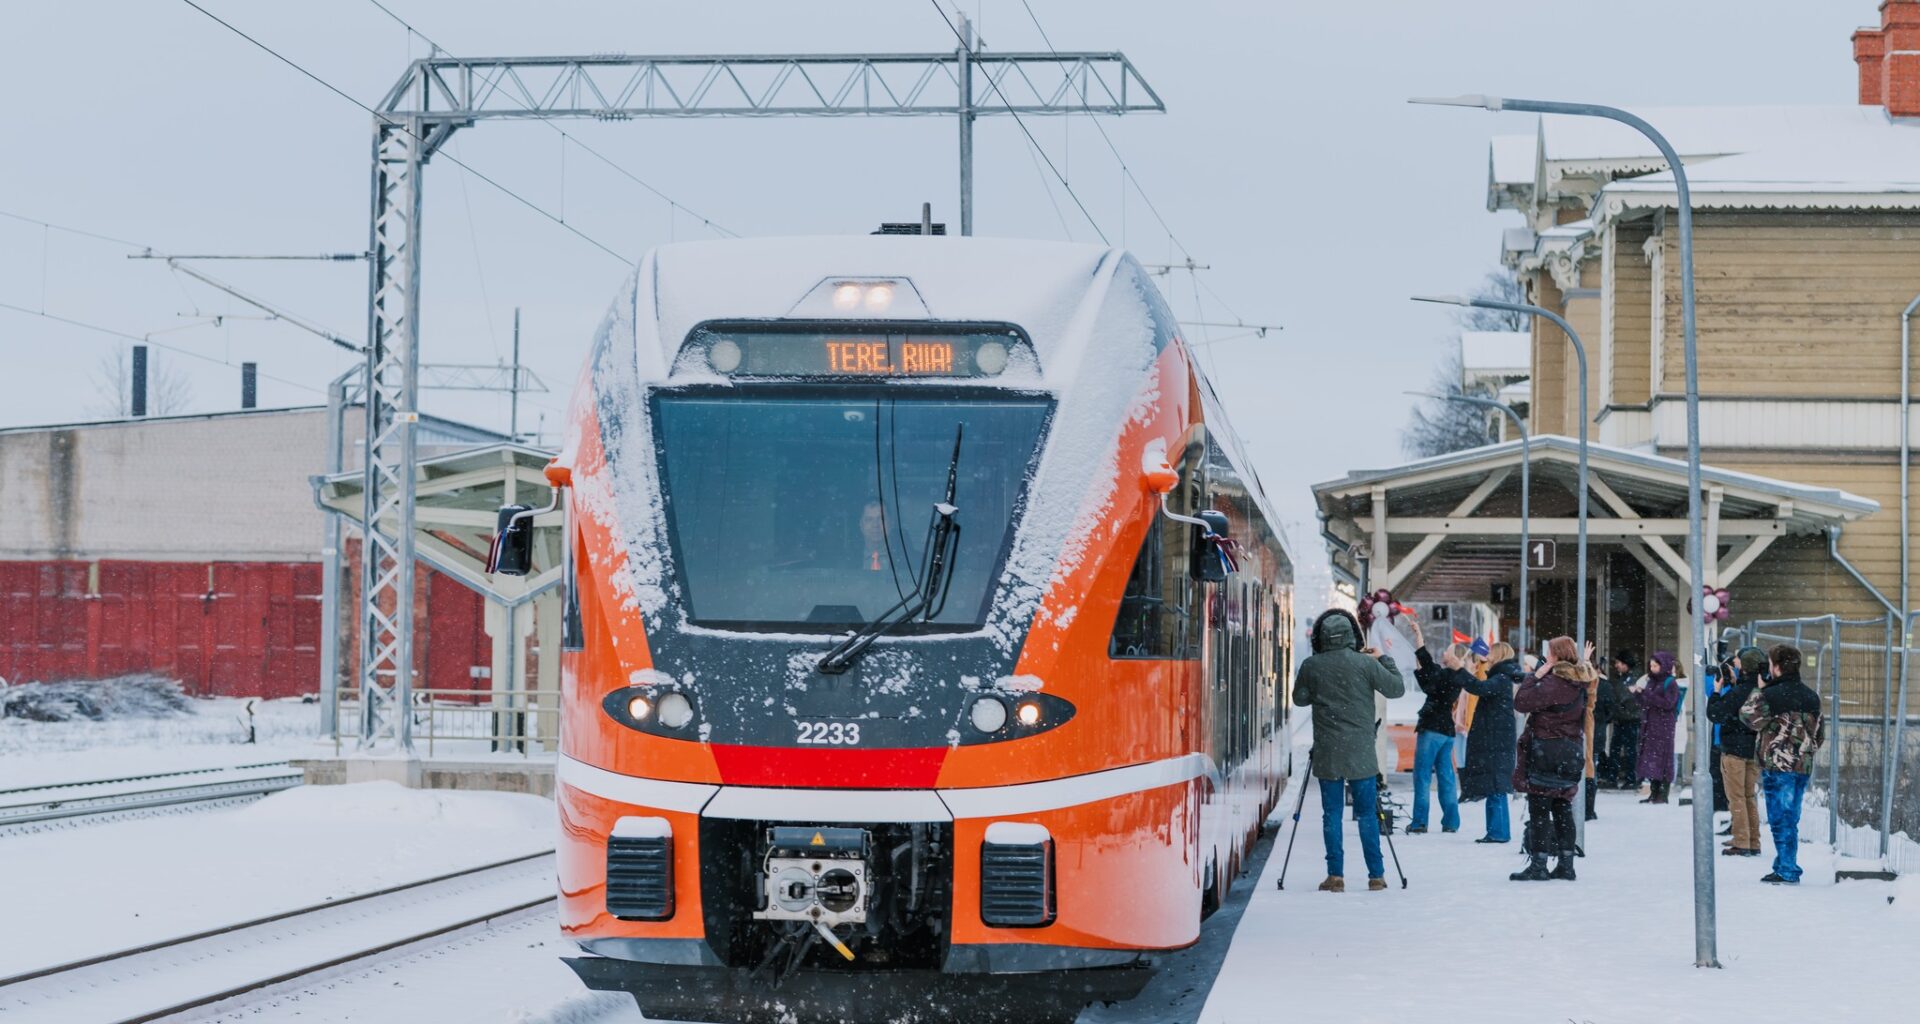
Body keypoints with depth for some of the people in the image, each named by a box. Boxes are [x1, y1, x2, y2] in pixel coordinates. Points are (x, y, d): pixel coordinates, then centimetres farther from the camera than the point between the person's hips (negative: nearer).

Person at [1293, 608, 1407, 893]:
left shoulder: (1311, 666, -2)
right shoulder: (1365, 664, -6)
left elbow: (1300, 698, 11)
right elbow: (1397, 688, 1)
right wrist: (1384, 660, 14)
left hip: (1327, 753, 1)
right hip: (1360, 752, -1)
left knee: (1331, 813, 5)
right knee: (1367, 814, 5)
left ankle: (1335, 875, 1)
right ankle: (1376, 876, 6)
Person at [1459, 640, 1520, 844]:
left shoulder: (1501, 679, -12)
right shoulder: (1499, 678, 19)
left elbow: (1480, 688, -29)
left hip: (1497, 742, -10)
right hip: (1492, 742, 10)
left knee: (1495, 788, -10)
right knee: (1494, 788, 11)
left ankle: (1499, 832, -10)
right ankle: (1497, 831, 13)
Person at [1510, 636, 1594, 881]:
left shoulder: (1553, 683, -19)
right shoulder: (1581, 683, 7)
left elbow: (1521, 702, -19)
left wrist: (1535, 676, -11)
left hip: (1547, 752, -8)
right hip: (1571, 753, 8)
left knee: (1539, 808, -3)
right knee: (1562, 807, 14)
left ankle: (1538, 864, -3)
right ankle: (1566, 863, 15)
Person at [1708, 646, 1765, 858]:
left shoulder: (1738, 692, -19)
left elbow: (1715, 714, -15)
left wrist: (1717, 692, -5)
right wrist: (1733, 683, 13)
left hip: (1735, 749, -7)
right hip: (1755, 749, 7)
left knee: (1736, 797, 0)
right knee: (1749, 796, 16)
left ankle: (1742, 843, -1)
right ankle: (1753, 843, 17)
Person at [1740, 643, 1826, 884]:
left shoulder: (1770, 696, -14)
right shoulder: (1811, 696, 10)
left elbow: (1748, 716, 1)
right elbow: (1820, 733, 16)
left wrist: (1758, 689, 8)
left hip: (1777, 765, -7)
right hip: (1803, 765, 7)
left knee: (1781, 819, -3)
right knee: (1790, 818, 14)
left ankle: (1788, 871, -4)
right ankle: (1783, 867, 19)